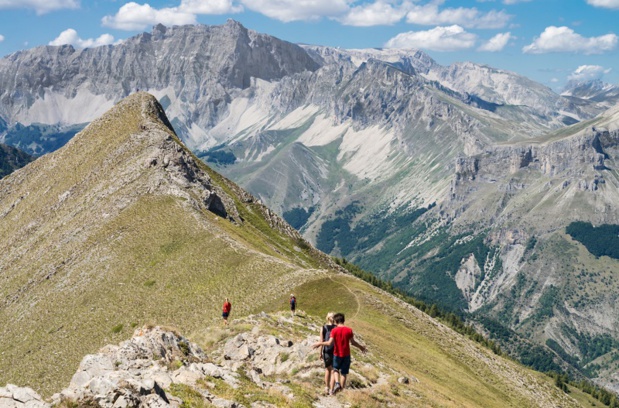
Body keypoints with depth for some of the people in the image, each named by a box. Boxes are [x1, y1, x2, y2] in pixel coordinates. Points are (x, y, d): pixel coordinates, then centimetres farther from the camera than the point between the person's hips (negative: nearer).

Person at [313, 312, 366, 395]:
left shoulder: (334, 330, -11)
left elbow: (330, 343, -16)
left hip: (337, 354, -1)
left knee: (335, 370, 21)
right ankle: (341, 390, 13)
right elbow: (352, 342, -2)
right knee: (343, 373, 11)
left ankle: (337, 383, -3)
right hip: (346, 355, 1)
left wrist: (320, 343, -2)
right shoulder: (349, 330, -7)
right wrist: (361, 347, 14)